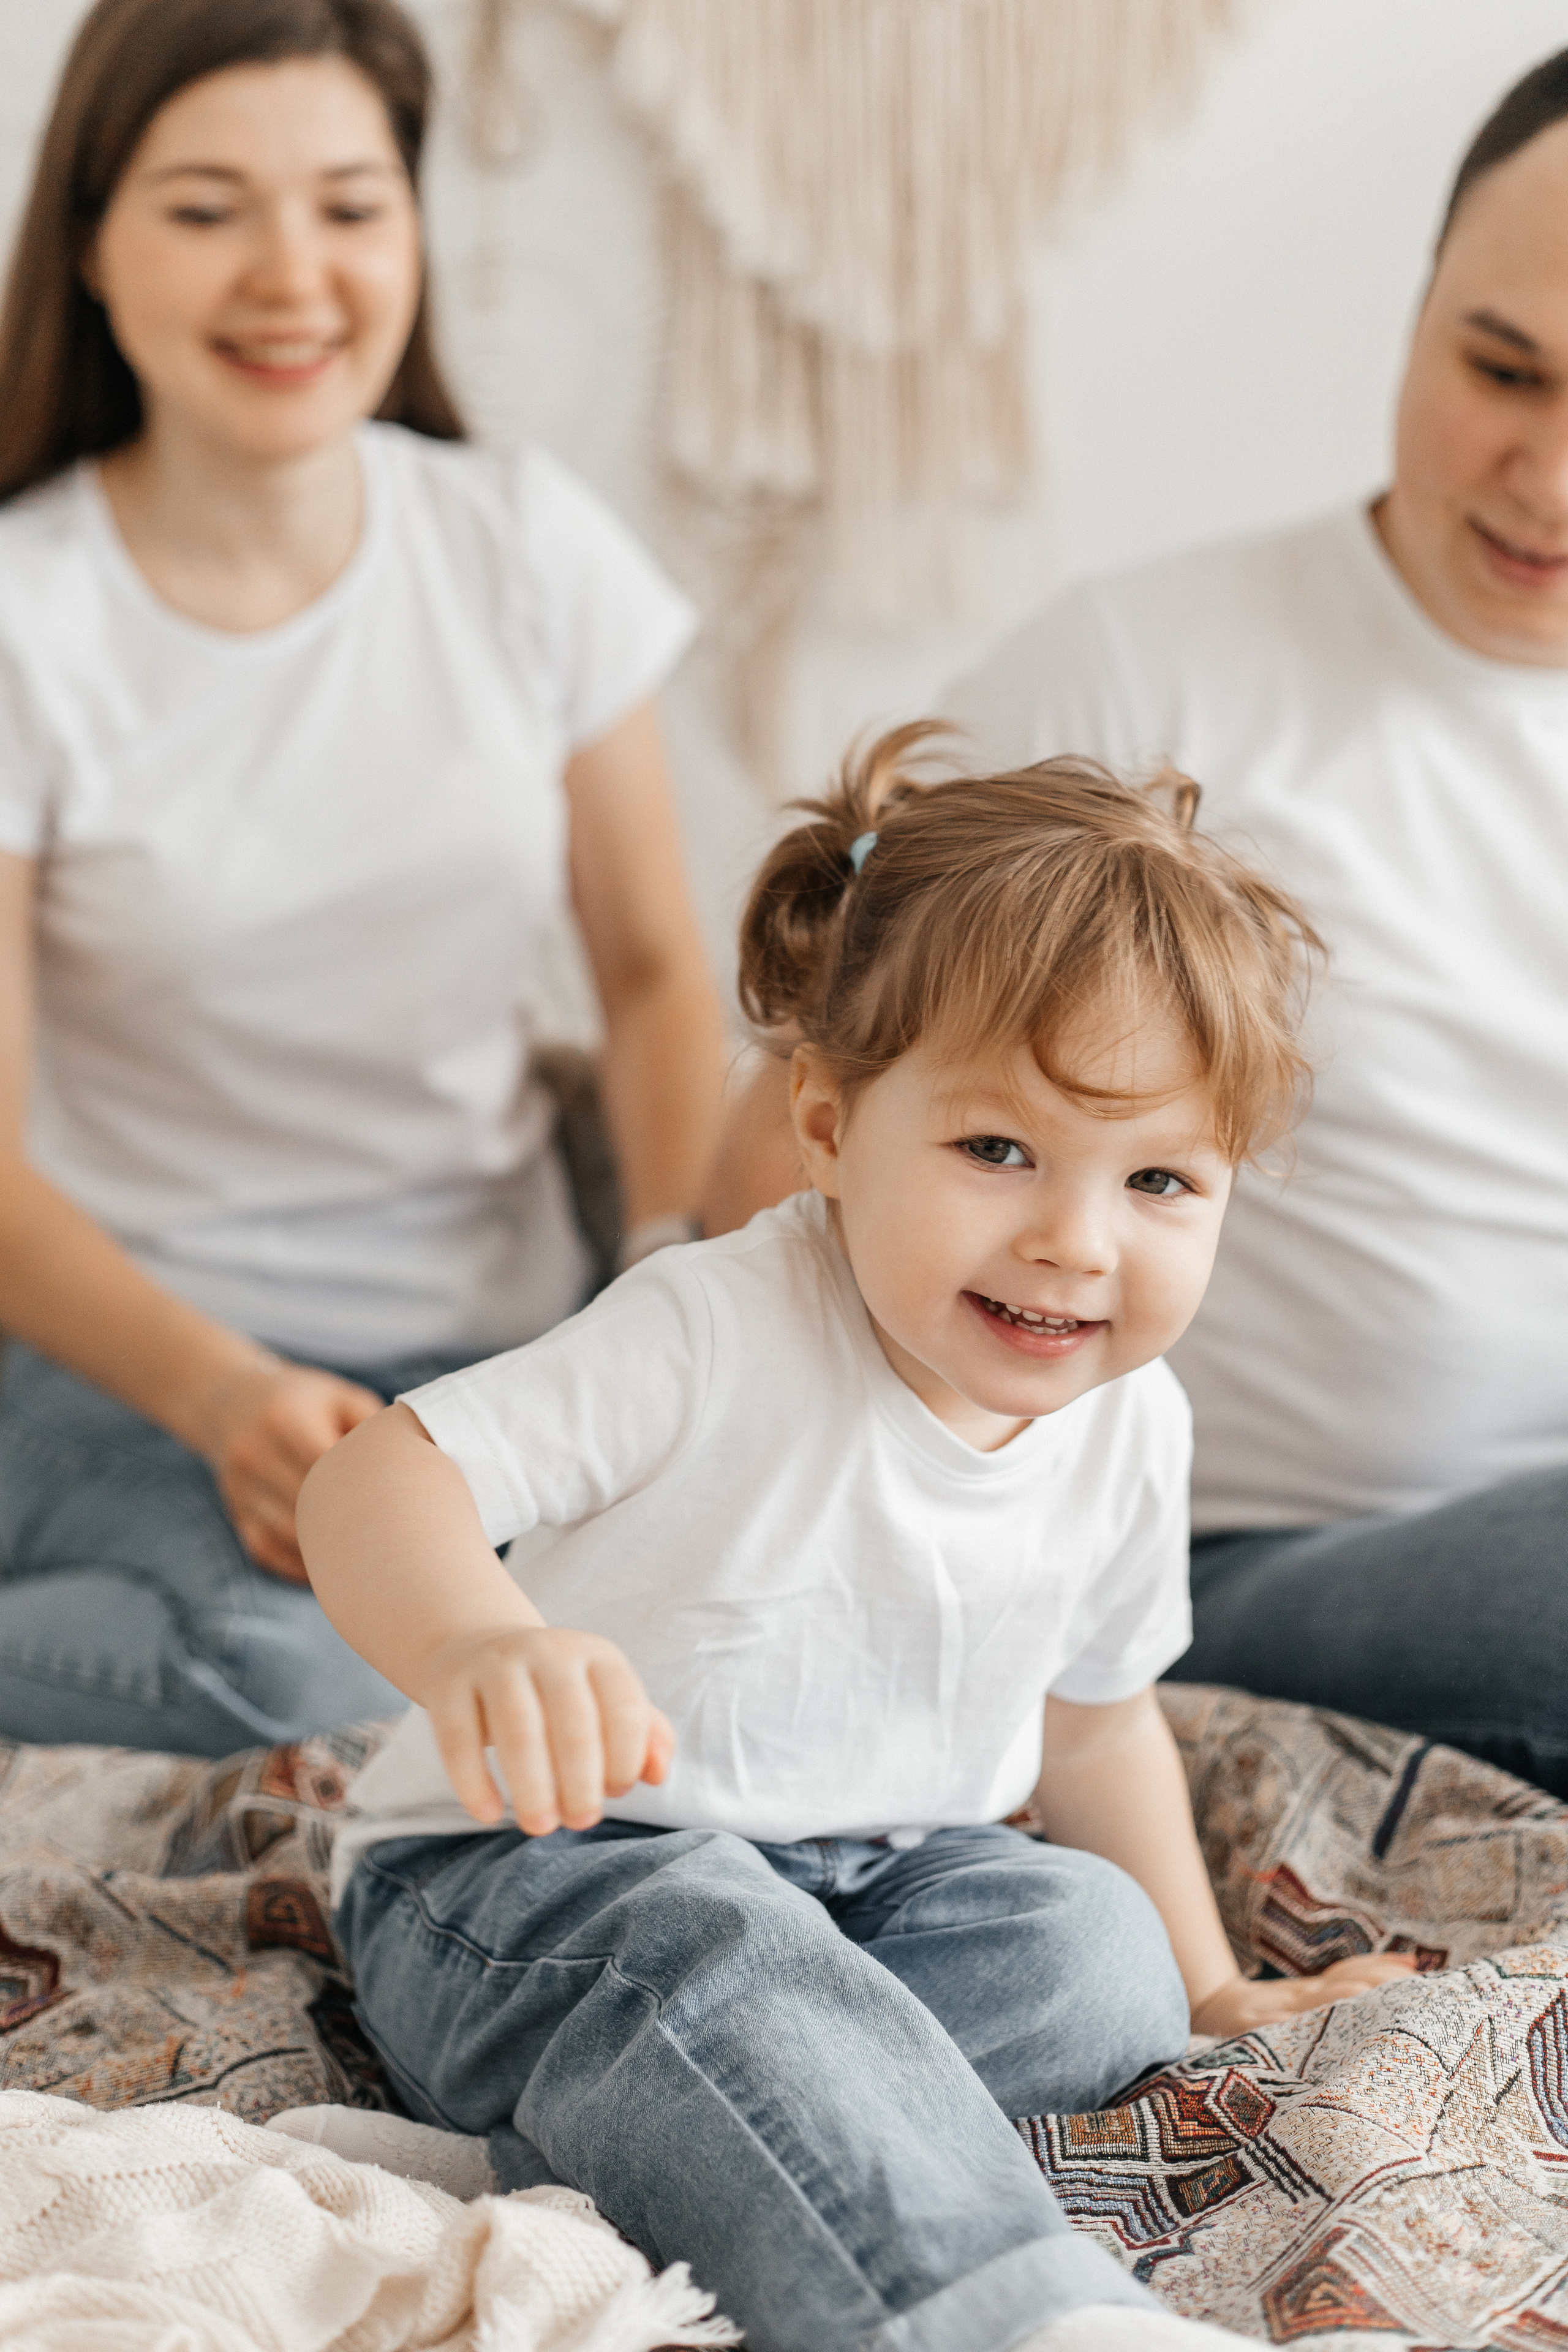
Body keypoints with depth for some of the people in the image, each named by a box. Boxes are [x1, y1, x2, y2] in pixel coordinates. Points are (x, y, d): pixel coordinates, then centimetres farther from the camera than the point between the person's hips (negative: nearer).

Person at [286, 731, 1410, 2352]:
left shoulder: (1130, 1427, -1)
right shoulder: (720, 1338, -21)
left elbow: (1095, 1718, 17)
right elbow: (376, 1480, -26)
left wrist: (1210, 1995, 20)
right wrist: (476, 1643, -48)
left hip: (864, 1879, 7)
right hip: (524, 1873, -6)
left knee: (1102, 1952, -20)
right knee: (703, 1947, -37)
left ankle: (569, 2158, -29)